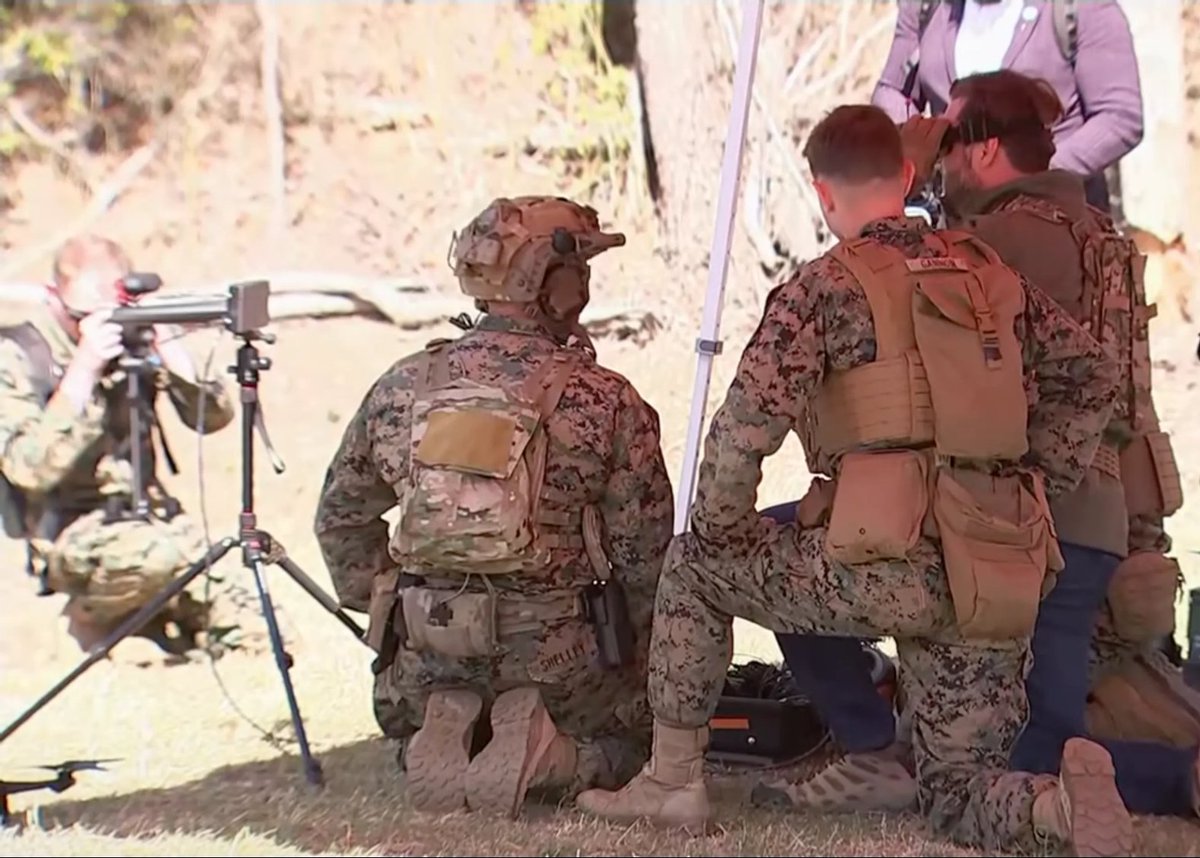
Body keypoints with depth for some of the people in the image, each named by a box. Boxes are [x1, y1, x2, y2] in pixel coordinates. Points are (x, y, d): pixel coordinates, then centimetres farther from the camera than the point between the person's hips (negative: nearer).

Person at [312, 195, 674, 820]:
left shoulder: (401, 388, 1)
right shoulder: (605, 402, -11)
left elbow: (340, 517, 11)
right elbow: (646, 550, -8)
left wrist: (382, 609, 23)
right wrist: (628, 648, 9)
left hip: (427, 648, 3)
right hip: (556, 648, -3)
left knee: (413, 726, 34)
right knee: (634, 732, 24)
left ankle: (445, 741, -3)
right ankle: (549, 758, -9)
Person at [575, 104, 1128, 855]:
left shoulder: (830, 284, 0)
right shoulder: (993, 277, 18)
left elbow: (749, 416, -11)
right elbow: (1091, 376, 21)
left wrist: (717, 529, 4)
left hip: (892, 562, -5)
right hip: (1003, 584, 5)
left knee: (693, 567, 19)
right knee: (958, 794, 16)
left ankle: (673, 781, 19)